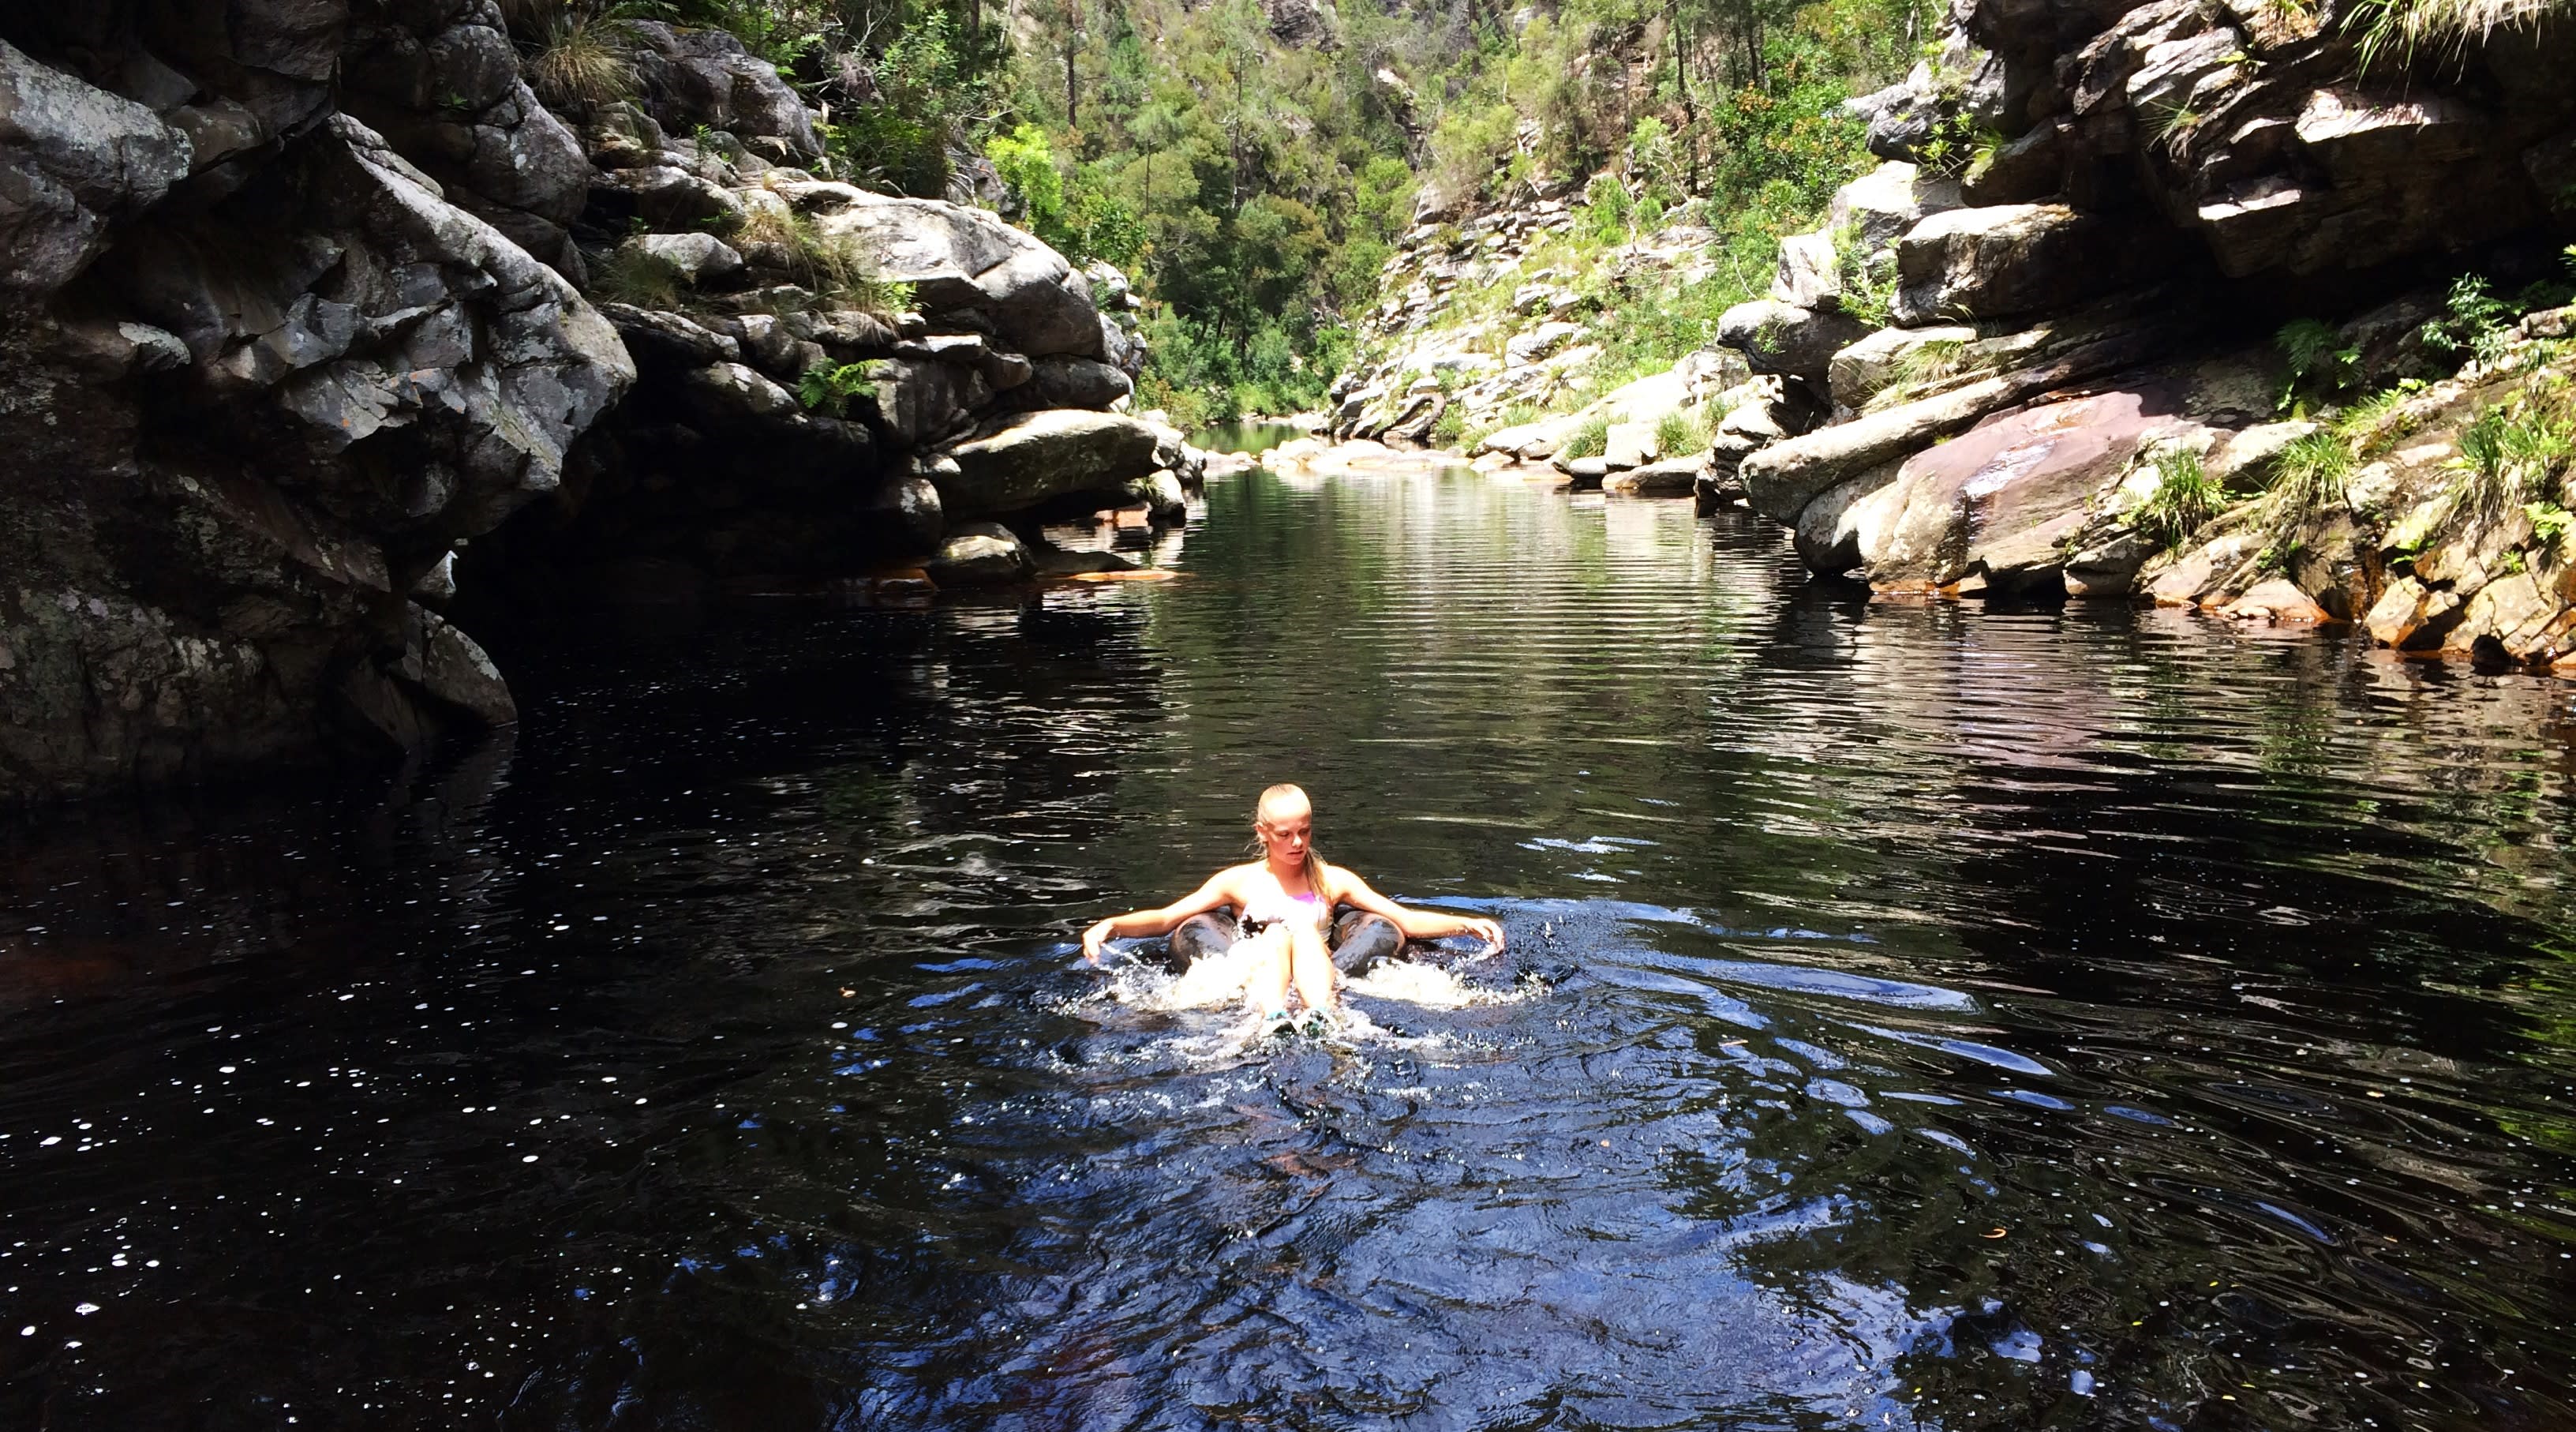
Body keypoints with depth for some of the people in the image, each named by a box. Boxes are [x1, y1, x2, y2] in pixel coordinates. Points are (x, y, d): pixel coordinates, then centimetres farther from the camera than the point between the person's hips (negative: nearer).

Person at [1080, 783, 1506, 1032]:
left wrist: (1467, 923, -2)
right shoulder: (1239, 881, 18)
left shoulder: (1333, 880, 19)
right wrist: (1110, 924, -8)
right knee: (1275, 931, -28)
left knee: (1305, 929, -26)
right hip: (1254, 982, 0)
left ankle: (1323, 1017, -56)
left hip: (1316, 979, 0)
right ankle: (1273, 1019, -59)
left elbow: (1408, 921, 14)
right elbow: (1165, 918, 10)